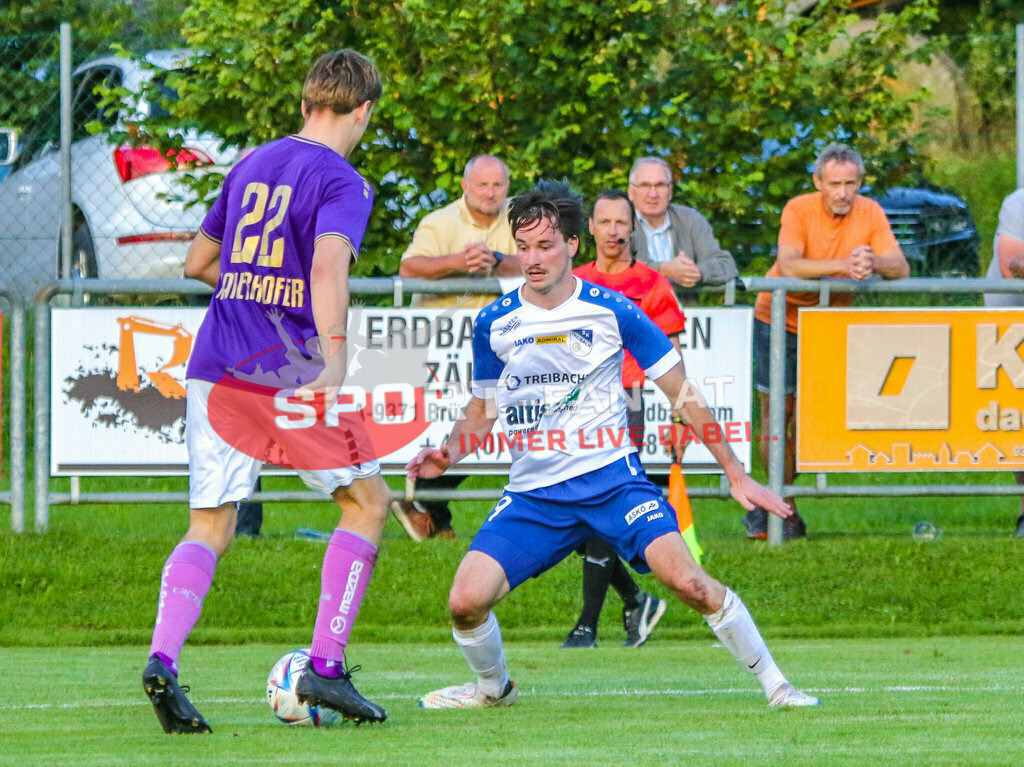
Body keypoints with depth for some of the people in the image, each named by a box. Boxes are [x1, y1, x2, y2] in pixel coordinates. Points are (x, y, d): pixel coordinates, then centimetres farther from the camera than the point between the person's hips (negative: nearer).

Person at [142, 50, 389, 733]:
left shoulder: (251, 167, 17)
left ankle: (163, 659, -18)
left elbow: (198, 262, 26)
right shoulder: (342, 182, -5)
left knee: (210, 529, 7)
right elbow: (329, 265, -23)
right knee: (369, 501, 11)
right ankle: (326, 667, 1)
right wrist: (334, 362, -32)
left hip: (216, 369, 6)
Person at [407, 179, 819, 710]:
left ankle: (773, 682, -6)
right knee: (465, 601, -14)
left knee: (685, 580, -24)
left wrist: (736, 475, 2)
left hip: (611, 479, -2)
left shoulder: (612, 312, -4)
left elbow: (683, 396, 3)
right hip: (533, 492, 3)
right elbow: (481, 412, 17)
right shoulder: (495, 324, 3)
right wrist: (445, 456, -4)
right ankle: (494, 686, 19)